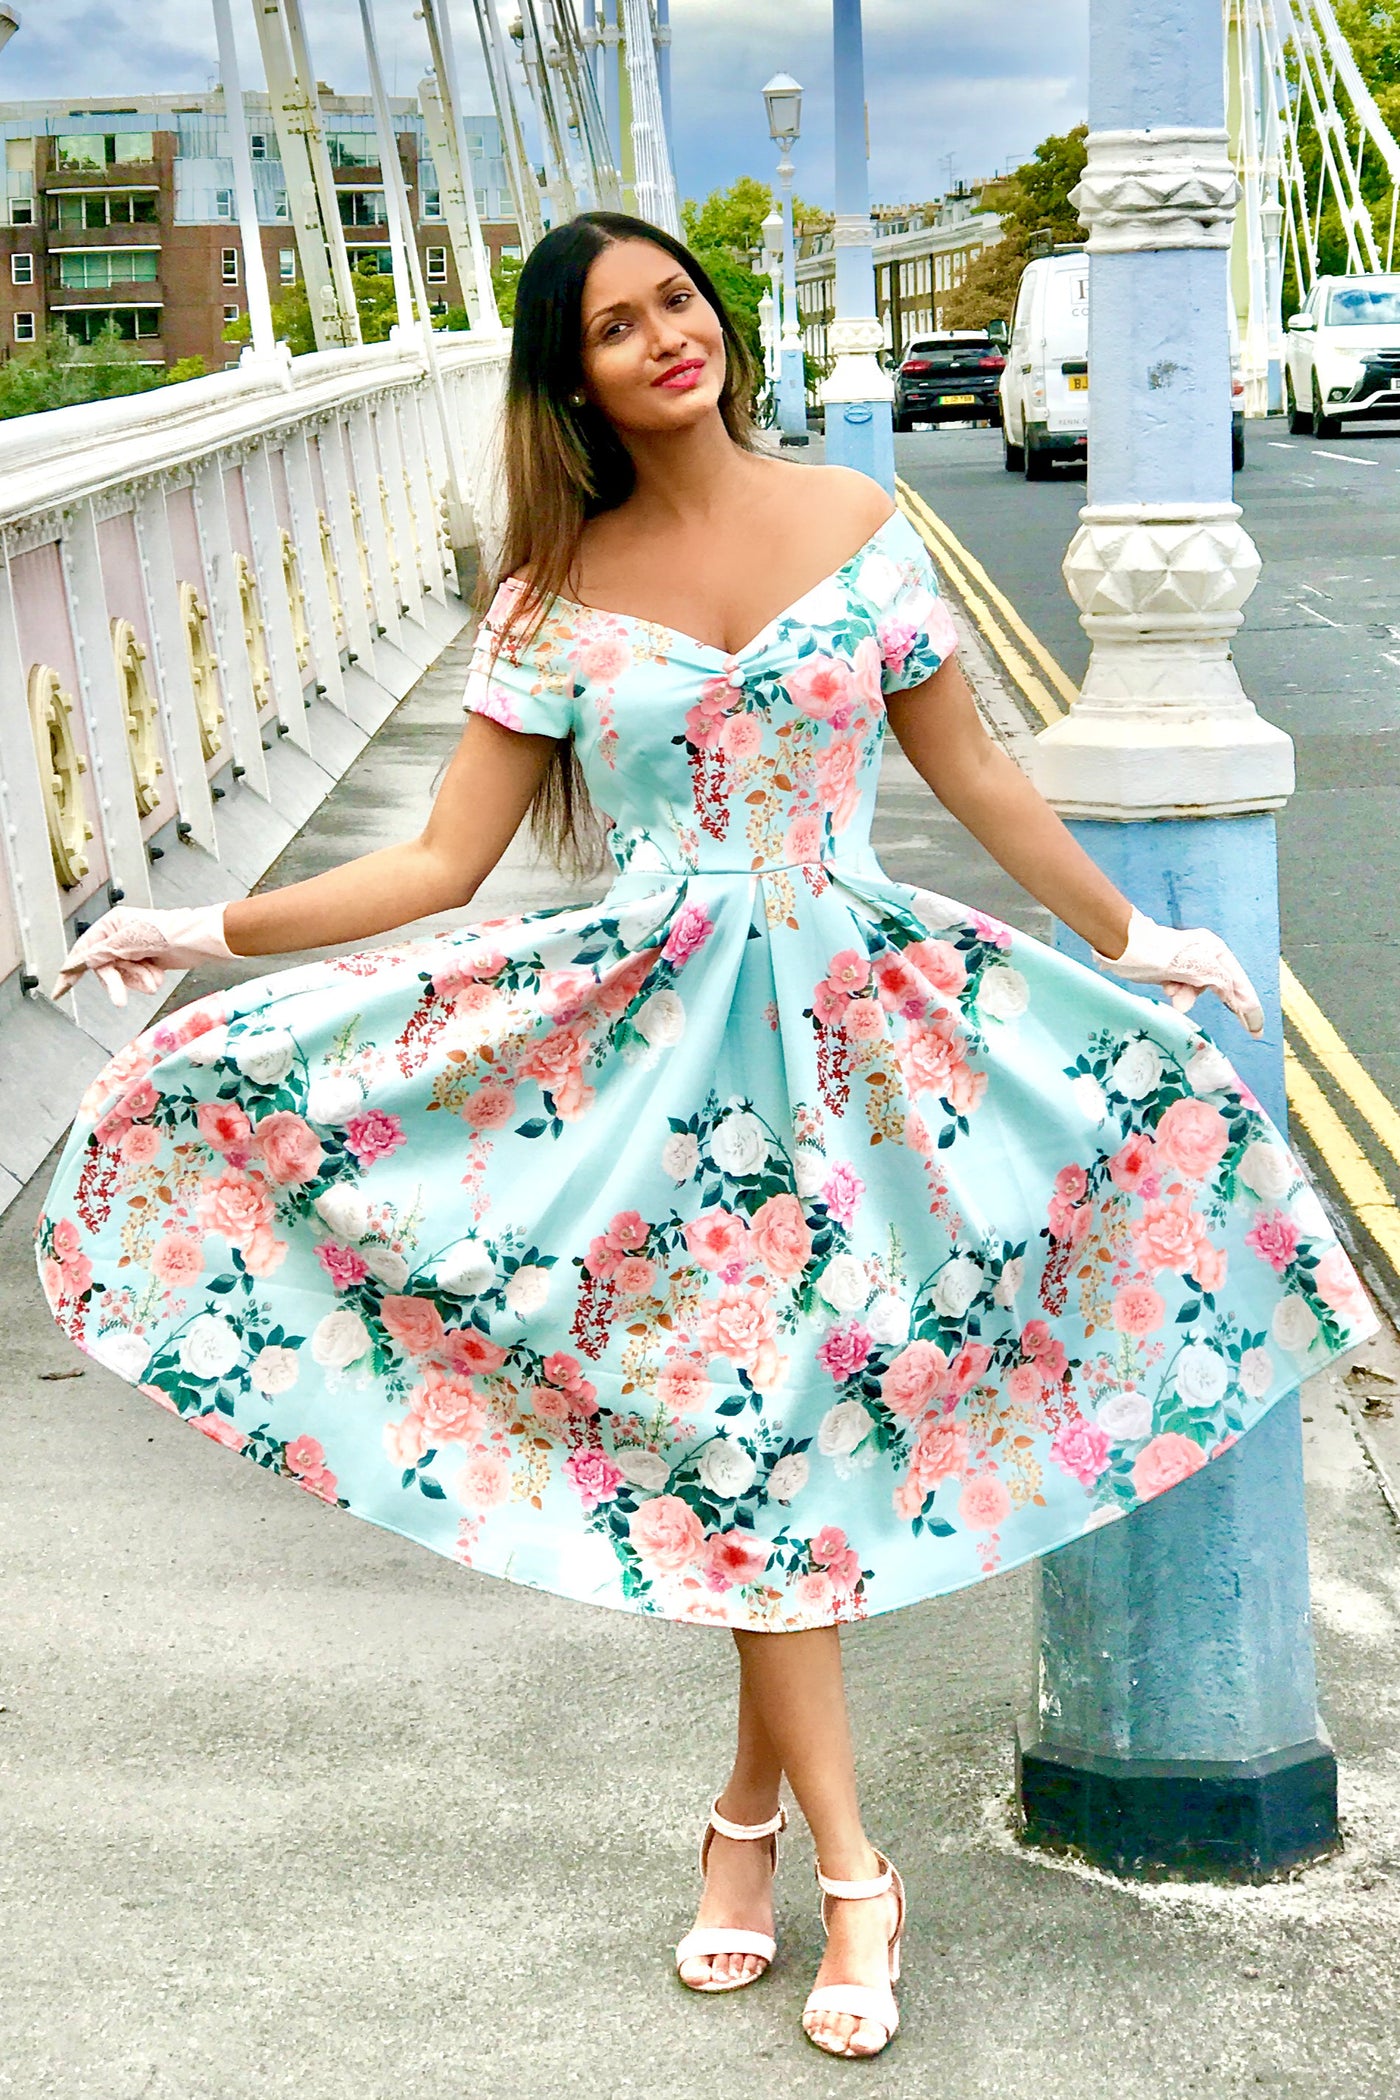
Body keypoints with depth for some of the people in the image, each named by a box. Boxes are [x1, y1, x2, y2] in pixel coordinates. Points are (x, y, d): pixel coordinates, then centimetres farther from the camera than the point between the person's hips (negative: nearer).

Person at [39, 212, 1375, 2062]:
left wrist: (1130, 936, 15)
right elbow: (446, 860, -2)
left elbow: (972, 773, 10)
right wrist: (209, 933, -11)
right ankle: (853, 1877, 11)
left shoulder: (856, 524, 1)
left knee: (785, 1419, 3)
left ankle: (755, 1808, 25)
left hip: (851, 1007, 1)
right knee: (739, 1440, 0)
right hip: (650, 1024, -1)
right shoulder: (557, 593, -1)